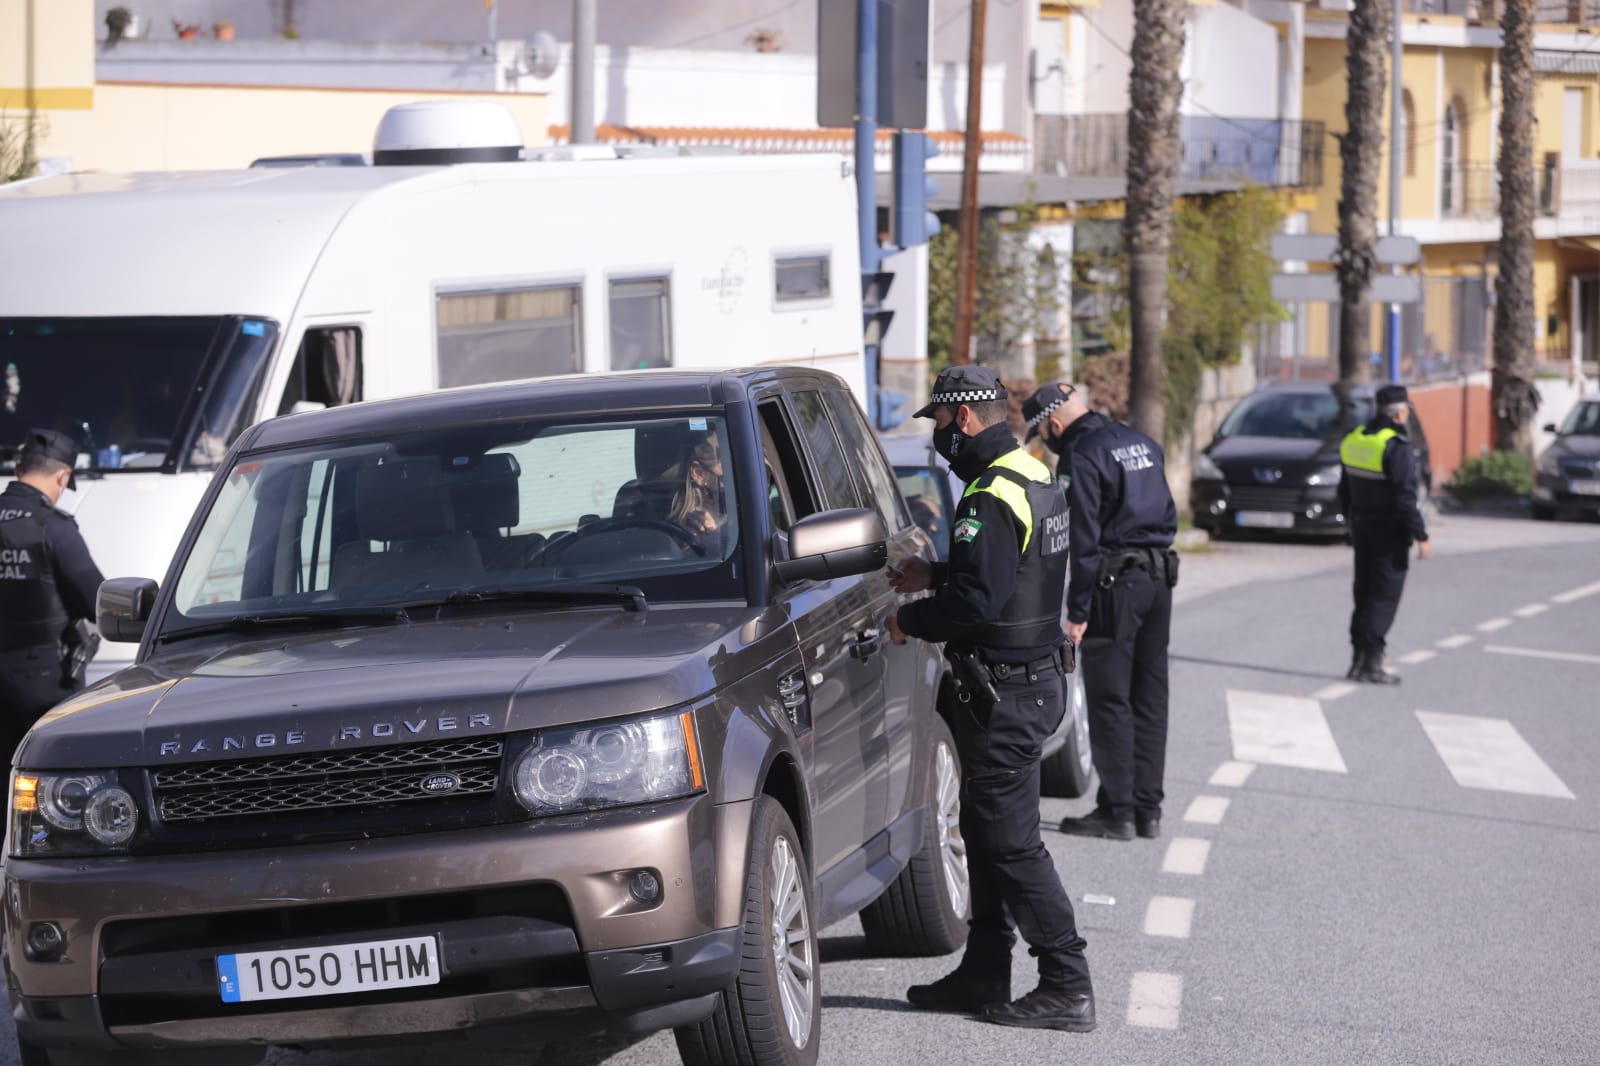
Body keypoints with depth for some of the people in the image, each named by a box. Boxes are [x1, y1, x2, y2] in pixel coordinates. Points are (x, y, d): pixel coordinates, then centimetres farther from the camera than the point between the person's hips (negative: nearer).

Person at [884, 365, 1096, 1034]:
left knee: (1011, 843, -6)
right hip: (1036, 677, 11)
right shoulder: (1035, 478, 12)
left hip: (1004, 694, -11)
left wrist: (909, 620, -12)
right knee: (988, 835, 17)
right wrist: (934, 574, 20)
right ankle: (983, 977, 24)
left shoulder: (992, 497, -21)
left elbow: (977, 602, -27)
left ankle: (1067, 988, -4)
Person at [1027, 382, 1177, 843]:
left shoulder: (1083, 456, -11)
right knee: (1149, 699, 10)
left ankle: (1117, 811, -3)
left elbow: (1085, 538, -15)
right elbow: (1167, 514, 20)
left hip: (1116, 583, -8)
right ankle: (1148, 809, 12)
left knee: (1110, 702, -3)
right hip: (1160, 578, 8)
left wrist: (1078, 610, -13)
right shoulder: (1142, 443, 15)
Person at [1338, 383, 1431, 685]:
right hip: (1390, 533, -7)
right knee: (1384, 598, -2)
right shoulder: (1397, 447, -19)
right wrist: (1421, 536, -17)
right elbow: (1405, 498, -22)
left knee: (1364, 595, 14)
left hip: (1362, 530, 7)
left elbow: (1345, 491, 14)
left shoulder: (1353, 441, 6)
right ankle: (1372, 663, -4)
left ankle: (1358, 660, 15)